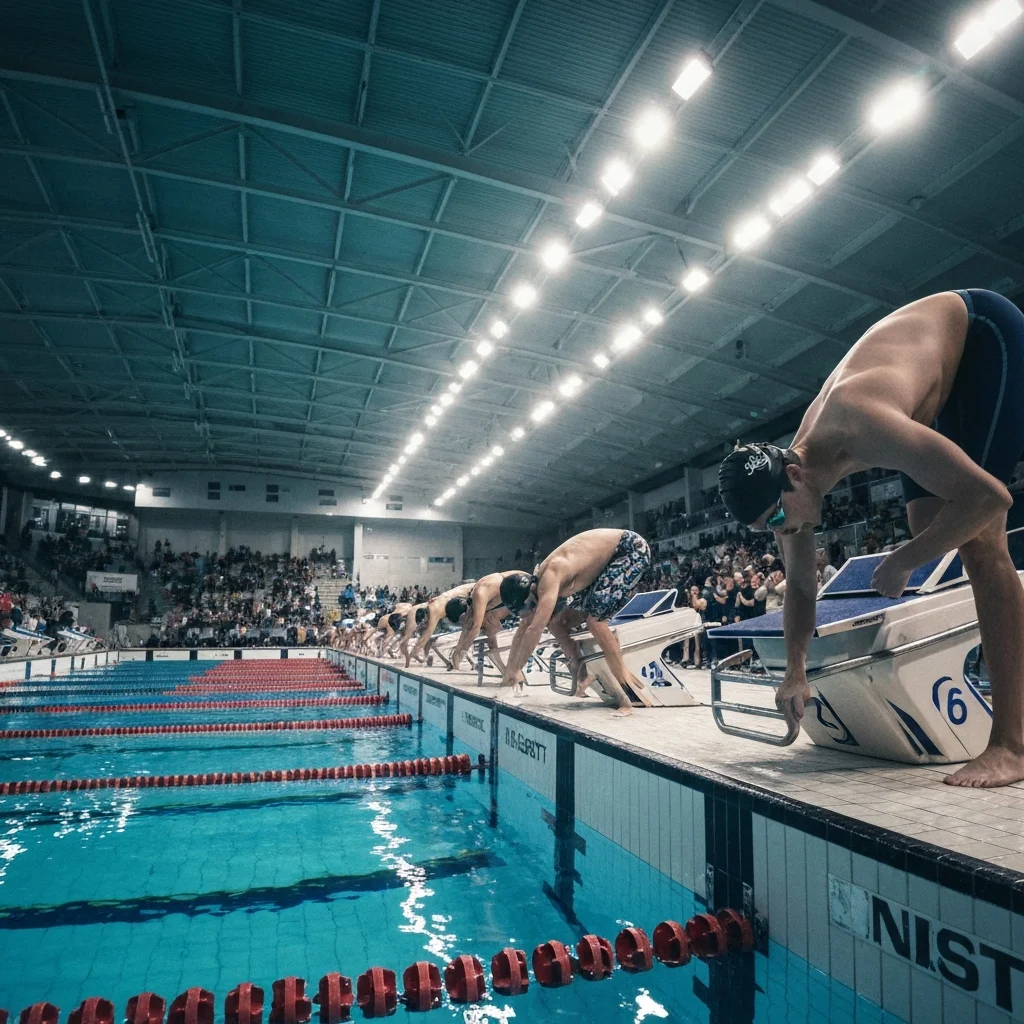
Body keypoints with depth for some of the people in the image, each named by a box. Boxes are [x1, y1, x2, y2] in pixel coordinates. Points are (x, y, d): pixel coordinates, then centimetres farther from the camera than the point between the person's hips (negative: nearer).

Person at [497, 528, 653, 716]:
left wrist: (514, 669, -26)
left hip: (632, 550, -9)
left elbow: (535, 629, -33)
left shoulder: (550, 577, -31)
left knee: (595, 618, -25)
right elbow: (524, 627, 8)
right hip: (608, 559, 9)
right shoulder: (537, 581, -3)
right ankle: (583, 675, 12)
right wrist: (510, 669, 9)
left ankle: (627, 685, -21)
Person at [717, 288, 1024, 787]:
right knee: (927, 527, 1)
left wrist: (902, 562, -28)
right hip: (943, 369, 7)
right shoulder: (787, 476, -14)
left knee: (978, 539, -19)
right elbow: (800, 585, -2)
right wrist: (795, 671, -4)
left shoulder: (860, 428, -40)